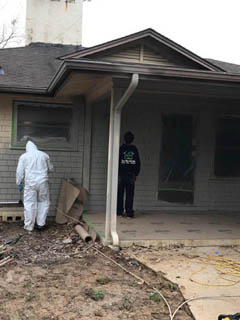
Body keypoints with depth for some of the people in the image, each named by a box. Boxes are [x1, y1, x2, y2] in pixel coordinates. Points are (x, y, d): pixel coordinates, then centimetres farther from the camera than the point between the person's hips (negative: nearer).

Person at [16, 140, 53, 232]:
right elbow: (50, 168, 16)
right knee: (43, 202, 14)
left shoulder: (24, 156, 3)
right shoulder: (44, 155, 8)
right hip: (43, 182, 1)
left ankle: (29, 226, 9)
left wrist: (19, 183, 9)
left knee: (29, 204, 4)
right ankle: (40, 223, 12)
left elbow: (20, 172, 0)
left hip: (30, 183, -1)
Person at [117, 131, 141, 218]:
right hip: (131, 176, 2)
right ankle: (129, 211, -1)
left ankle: (119, 211, 9)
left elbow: (117, 161, -5)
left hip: (121, 175, -2)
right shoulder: (135, 149, 4)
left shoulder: (121, 148, -4)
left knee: (120, 194, 7)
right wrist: (136, 174, 14)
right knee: (130, 195, 3)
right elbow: (138, 163, 7)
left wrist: (117, 174, 2)